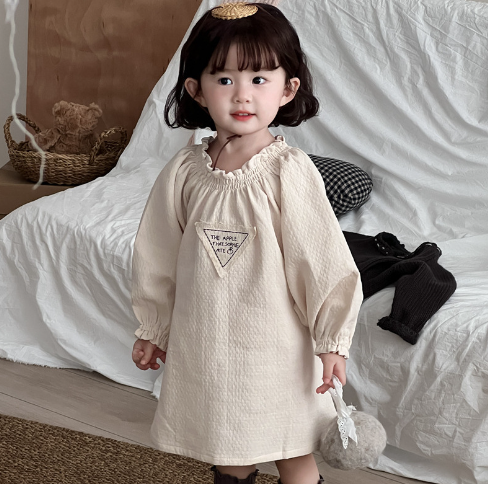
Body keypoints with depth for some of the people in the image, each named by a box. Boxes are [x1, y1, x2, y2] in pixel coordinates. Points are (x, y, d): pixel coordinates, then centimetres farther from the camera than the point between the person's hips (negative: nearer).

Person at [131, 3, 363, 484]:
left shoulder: (289, 171, -15)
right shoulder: (184, 172, -5)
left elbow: (322, 257, -11)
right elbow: (158, 256, 6)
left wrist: (331, 340, -7)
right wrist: (153, 329, 14)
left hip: (275, 346, -3)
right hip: (204, 344, 3)